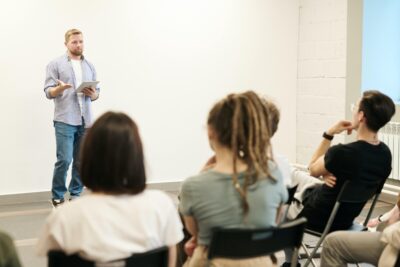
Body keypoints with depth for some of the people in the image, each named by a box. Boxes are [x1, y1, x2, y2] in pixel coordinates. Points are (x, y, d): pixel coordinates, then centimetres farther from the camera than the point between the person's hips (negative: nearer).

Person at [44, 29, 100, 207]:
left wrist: (93, 94, -6)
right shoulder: (56, 64, 2)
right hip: (65, 120, -4)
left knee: (81, 161, 5)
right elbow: (48, 92, -3)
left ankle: (75, 195, 16)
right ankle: (57, 197, 6)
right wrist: (60, 88, -24)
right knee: (64, 160, -9)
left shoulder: (89, 66, 16)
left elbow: (97, 93, 17)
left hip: (85, 121, 4)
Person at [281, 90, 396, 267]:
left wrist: (329, 134, -13)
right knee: (298, 178, 29)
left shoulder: (341, 152, -35)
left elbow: (313, 170, -12)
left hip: (319, 217, -7)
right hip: (347, 217, 7)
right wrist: (329, 174, -13)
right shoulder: (385, 154, -12)